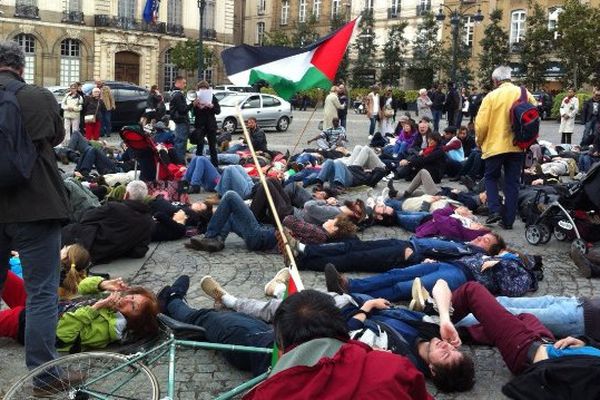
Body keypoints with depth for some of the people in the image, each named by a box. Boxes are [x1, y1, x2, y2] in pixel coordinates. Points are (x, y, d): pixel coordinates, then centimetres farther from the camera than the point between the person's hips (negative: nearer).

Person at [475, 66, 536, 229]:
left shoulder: (492, 96, -10)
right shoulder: (525, 94, -1)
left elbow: (481, 124, -11)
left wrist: (480, 141, 7)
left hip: (495, 145, -3)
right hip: (518, 146, 3)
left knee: (491, 178, 16)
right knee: (512, 182, 10)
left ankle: (495, 210, -1)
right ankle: (508, 220, 11)